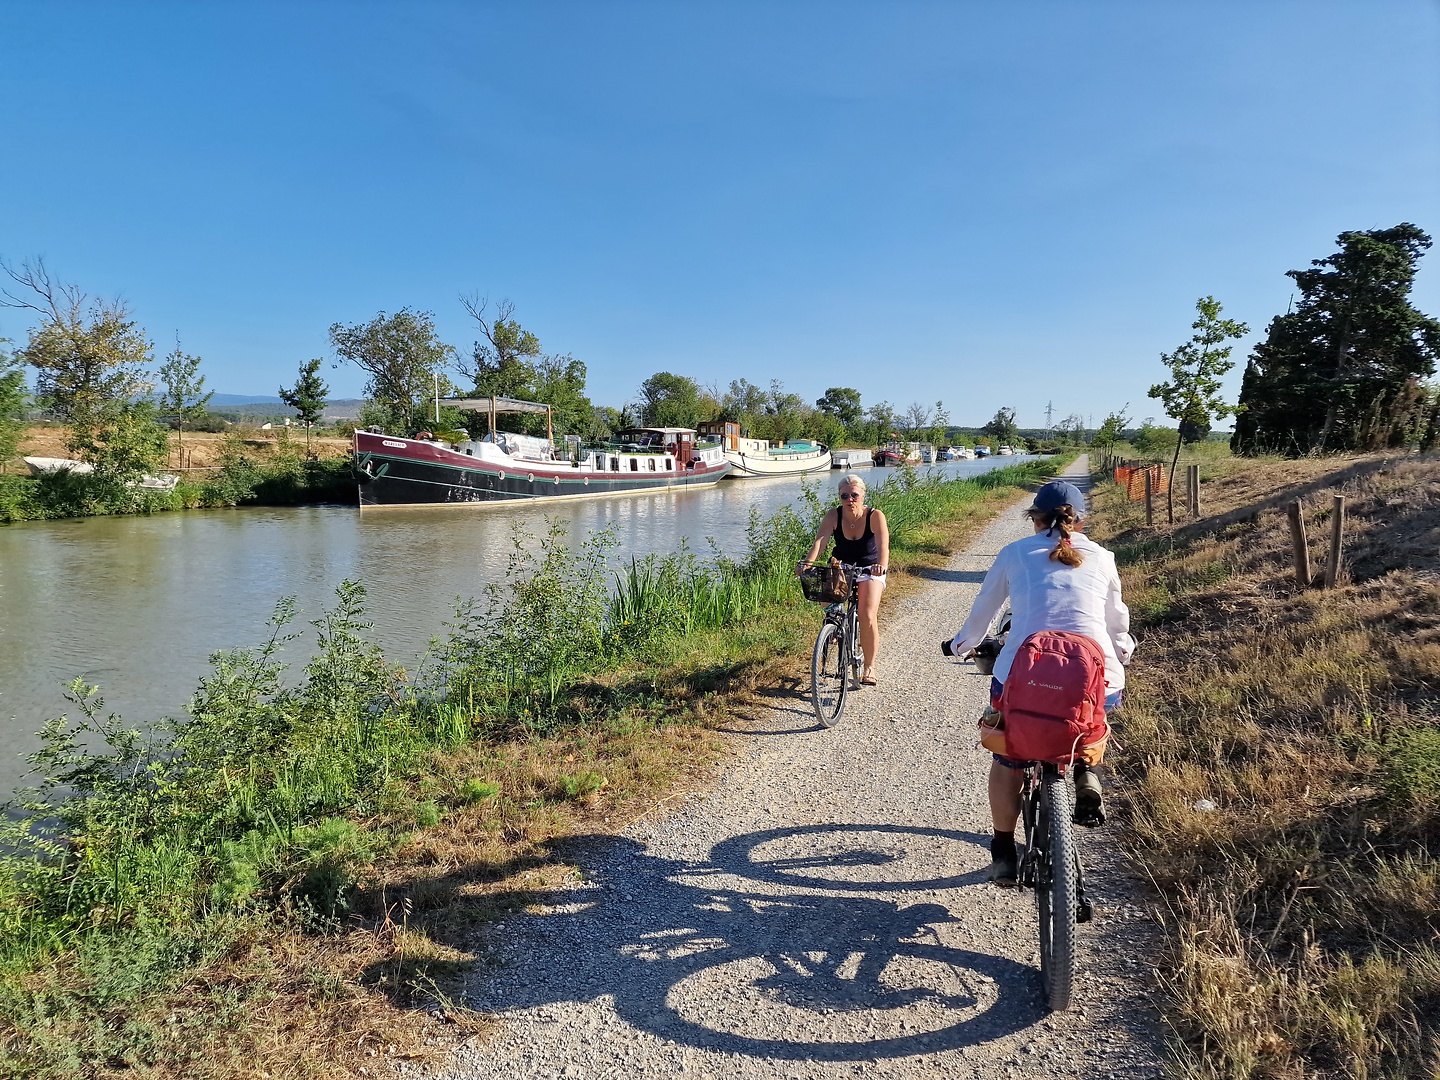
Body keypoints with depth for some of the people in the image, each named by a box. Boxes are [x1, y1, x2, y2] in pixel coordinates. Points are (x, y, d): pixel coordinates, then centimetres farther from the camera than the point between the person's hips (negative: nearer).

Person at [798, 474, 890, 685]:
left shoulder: (875, 516, -19)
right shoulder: (833, 515, -13)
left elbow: (883, 545, -33)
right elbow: (820, 539, -27)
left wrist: (881, 565, -54)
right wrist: (808, 562, -45)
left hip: (869, 569, -2)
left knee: (867, 616, -20)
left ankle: (869, 666, -3)